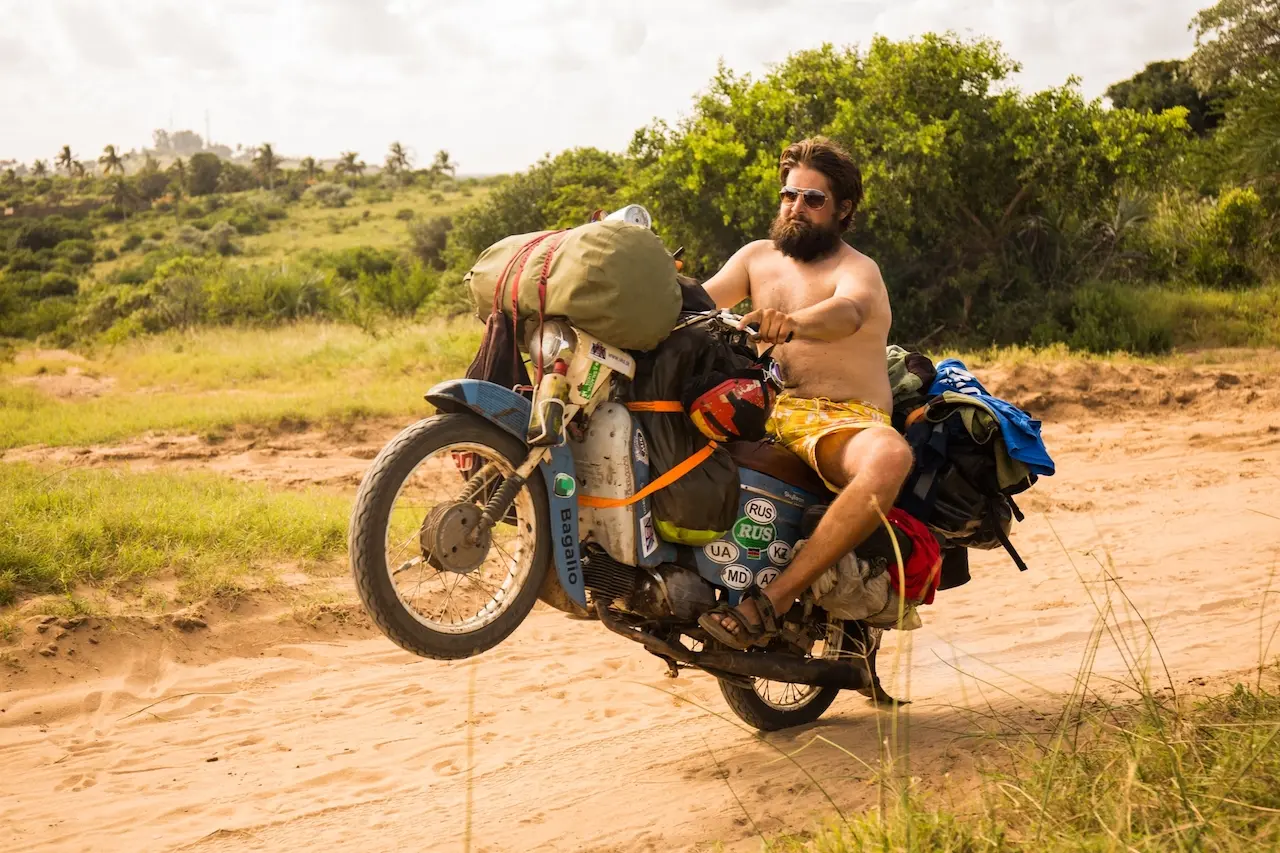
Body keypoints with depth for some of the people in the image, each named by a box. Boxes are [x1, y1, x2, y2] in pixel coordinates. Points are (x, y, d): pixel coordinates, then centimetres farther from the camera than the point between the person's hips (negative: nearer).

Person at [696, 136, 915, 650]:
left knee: (890, 457, -38)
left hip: (844, 420, -5)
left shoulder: (857, 269, -2)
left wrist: (792, 322, -48)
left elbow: (848, 313, -26)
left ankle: (774, 600, -39)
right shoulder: (758, 256, 17)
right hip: (765, 411, 5)